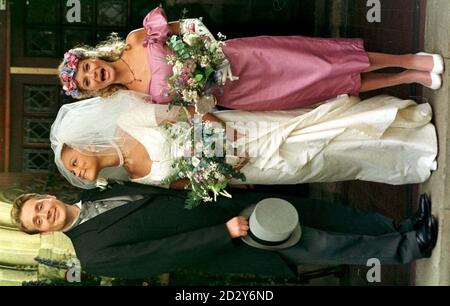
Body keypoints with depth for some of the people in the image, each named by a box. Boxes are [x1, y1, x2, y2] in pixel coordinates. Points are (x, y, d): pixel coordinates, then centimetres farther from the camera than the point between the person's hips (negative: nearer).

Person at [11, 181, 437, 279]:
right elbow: (167, 253, -21)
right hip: (218, 243, -6)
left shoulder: (96, 189, 7)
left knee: (309, 210, -2)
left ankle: (400, 228, 8)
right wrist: (225, 233, -27)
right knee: (305, 241, -16)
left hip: (225, 202, 6)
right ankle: (406, 248, -7)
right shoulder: (94, 254, -13)